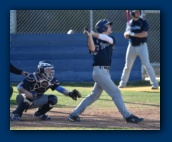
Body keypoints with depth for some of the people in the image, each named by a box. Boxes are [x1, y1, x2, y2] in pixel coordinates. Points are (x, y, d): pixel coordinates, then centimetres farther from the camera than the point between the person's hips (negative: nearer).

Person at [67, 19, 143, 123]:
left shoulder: (112, 39, 13)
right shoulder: (95, 40, -2)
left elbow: (108, 39, -10)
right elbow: (92, 49, -21)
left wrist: (93, 34, -21)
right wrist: (89, 36, -32)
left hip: (106, 72, 7)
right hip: (99, 71, -7)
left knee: (95, 95, 11)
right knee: (116, 92, -8)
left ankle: (74, 114, 17)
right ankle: (128, 116, -5)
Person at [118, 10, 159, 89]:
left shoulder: (143, 22, -7)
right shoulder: (130, 23, 7)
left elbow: (145, 34, -20)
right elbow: (126, 35, 11)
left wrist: (133, 34, -19)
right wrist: (127, 33, -13)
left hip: (142, 46, -4)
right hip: (132, 46, 4)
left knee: (147, 65, -11)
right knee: (127, 66, 12)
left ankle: (154, 83, -9)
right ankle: (122, 83, 24)